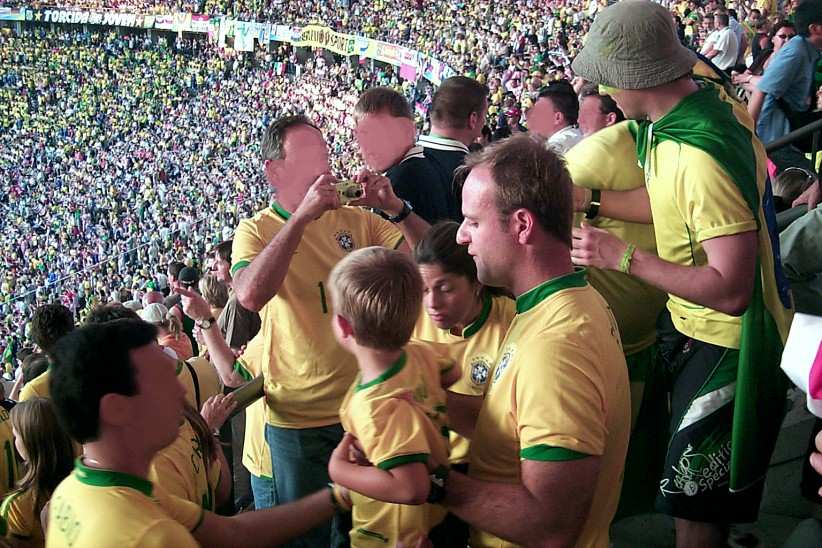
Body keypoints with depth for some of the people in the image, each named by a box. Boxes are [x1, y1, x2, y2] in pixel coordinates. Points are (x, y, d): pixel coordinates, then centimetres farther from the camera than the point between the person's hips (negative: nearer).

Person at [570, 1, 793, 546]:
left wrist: (623, 256, -29)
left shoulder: (703, 156, -33)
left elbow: (730, 291, -33)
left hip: (723, 346, -9)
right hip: (689, 322, 9)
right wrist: (587, 198, 7)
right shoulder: (701, 104, -4)